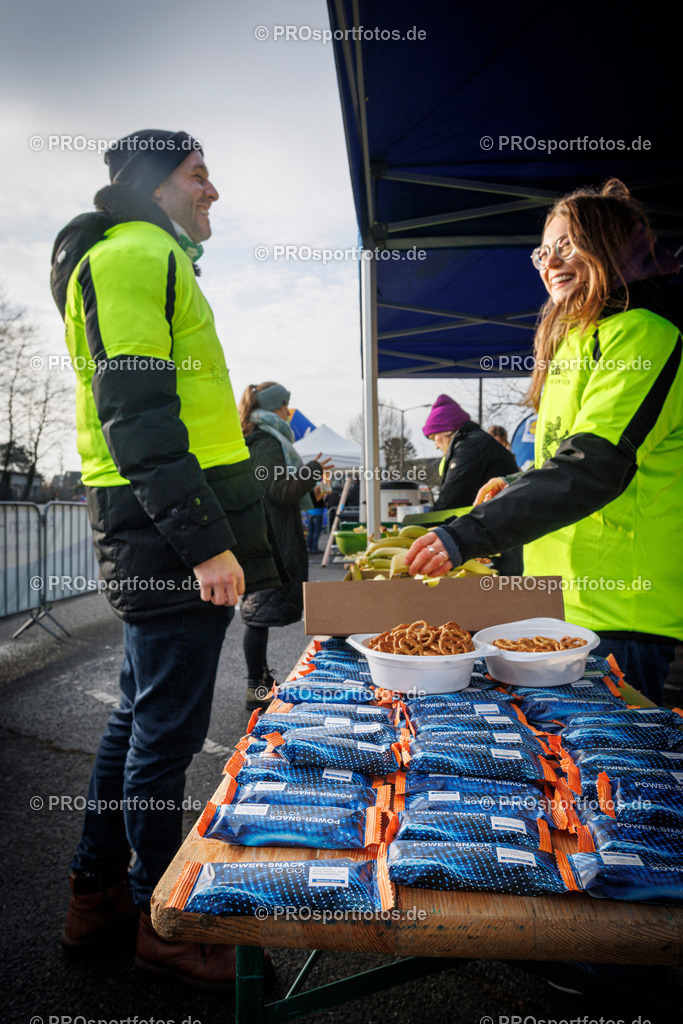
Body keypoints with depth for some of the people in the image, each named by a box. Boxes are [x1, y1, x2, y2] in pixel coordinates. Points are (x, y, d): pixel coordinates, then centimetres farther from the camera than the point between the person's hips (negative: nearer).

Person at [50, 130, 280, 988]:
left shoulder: (151, 259, 25)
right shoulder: (134, 256, -7)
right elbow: (136, 414, -19)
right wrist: (204, 540, -23)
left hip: (163, 535, 11)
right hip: (169, 532, -11)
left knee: (140, 715, 17)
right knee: (167, 729, 1)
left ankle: (96, 893, 33)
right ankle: (161, 922, 19)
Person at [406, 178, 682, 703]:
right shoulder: (577, 339, 17)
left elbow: (593, 467, -25)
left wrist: (467, 535, -29)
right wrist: (517, 487, 11)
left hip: (616, 609, -9)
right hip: (566, 600, 9)